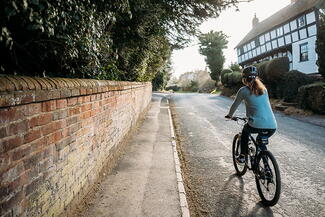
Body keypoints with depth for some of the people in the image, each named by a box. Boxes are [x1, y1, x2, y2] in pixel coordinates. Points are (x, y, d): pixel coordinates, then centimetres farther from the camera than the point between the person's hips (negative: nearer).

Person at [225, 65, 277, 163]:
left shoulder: (243, 90, 3)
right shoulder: (263, 89, 17)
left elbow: (235, 105, 16)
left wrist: (229, 115, 36)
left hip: (256, 126, -4)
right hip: (272, 127, 4)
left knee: (245, 130, 30)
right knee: (260, 140, 33)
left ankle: (242, 156, 28)